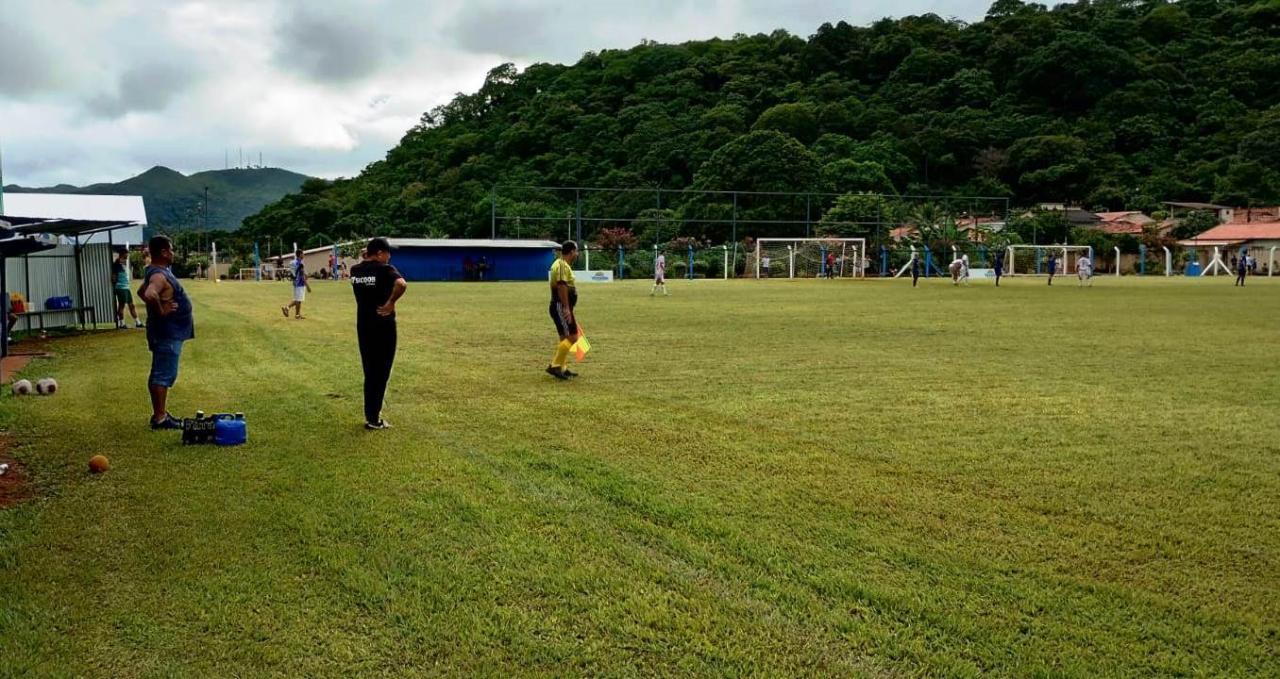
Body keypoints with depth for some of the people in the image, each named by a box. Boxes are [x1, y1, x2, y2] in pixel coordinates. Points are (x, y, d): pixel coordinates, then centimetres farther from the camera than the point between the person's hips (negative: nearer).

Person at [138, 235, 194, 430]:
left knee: (160, 375, 16)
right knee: (163, 376, -6)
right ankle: (160, 418, -2)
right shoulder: (159, 275, -20)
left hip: (169, 333, 11)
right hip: (167, 334, -11)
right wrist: (160, 311, -24)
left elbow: (141, 292, 30)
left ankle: (160, 413, 24)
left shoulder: (158, 272, 13)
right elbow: (150, 294, -40)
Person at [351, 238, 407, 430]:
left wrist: (365, 259, 14)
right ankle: (373, 419, 6)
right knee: (380, 372, 2)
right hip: (383, 326, -6)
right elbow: (401, 284, -34)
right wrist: (391, 302, -22)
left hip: (363, 326, 6)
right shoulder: (385, 269, -14)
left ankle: (371, 414, 24)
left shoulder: (355, 270, 6)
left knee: (369, 371, 16)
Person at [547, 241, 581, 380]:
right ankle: (554, 366, -15)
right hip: (561, 307, -11)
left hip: (562, 307, 11)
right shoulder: (562, 266, -15)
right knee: (571, 337, -13)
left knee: (566, 337, 14)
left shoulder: (563, 265, 18)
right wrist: (566, 308, -27)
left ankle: (563, 368, 18)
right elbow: (561, 286, -24)